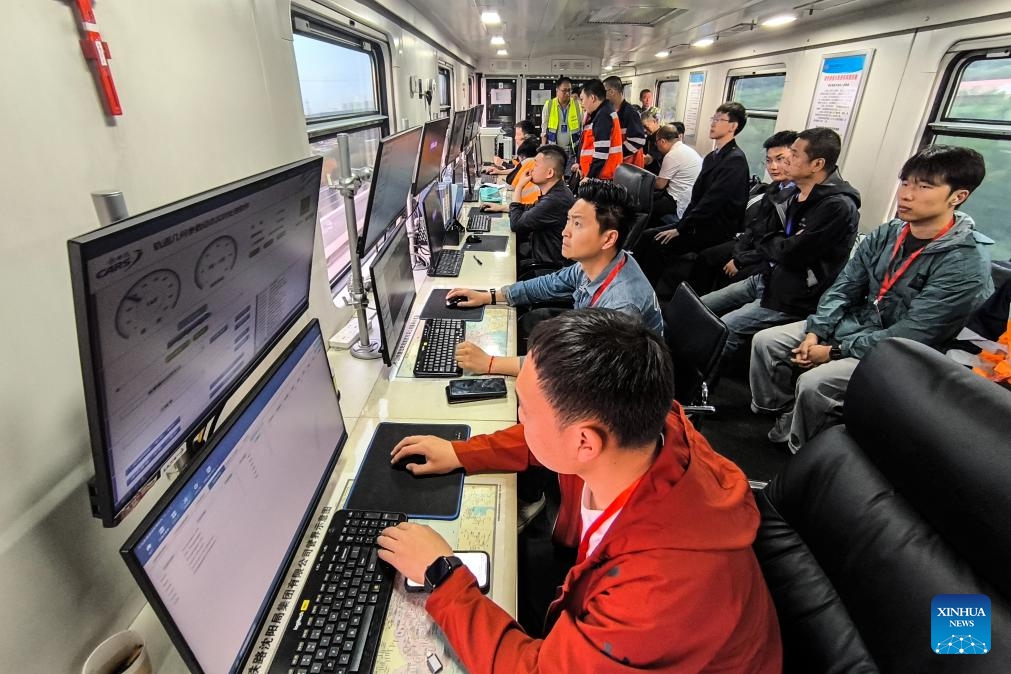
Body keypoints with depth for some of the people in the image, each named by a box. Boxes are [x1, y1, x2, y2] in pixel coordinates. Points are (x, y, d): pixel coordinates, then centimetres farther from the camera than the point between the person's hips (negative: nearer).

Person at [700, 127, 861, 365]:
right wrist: (783, 245, -11)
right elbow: (761, 240, 7)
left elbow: (792, 255, -22)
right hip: (768, 279, 9)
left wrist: (771, 244, -4)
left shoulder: (837, 206, -20)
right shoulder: (794, 193, 6)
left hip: (793, 298, -8)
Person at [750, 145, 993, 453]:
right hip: (856, 323, 7)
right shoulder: (887, 234, 0)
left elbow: (910, 335, -22)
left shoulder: (966, 264, -20)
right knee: (765, 341, -5)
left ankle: (797, 446, 1)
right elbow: (843, 287, 1)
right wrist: (814, 332, -13)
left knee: (814, 383, -29)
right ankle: (782, 413, 16)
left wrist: (836, 352, -21)